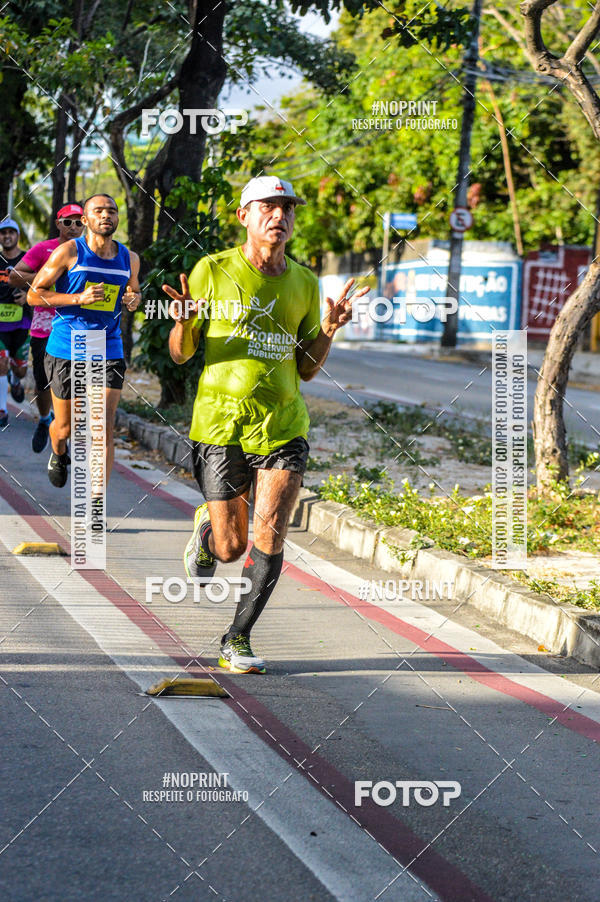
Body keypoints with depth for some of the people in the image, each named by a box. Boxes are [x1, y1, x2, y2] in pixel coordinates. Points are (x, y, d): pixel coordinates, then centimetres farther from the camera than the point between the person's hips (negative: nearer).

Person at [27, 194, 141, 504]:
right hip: (65, 350, -2)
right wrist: (79, 298, -18)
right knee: (65, 426, 11)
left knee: (104, 427, -11)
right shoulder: (68, 252, -6)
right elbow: (34, 294, -6)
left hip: (108, 351, 2)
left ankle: (97, 500, -9)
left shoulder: (129, 259, 7)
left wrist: (134, 299, 2)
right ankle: (59, 454, 48)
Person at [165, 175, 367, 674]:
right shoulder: (212, 271, -2)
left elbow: (306, 369, 13)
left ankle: (239, 638, 2)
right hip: (221, 423, -2)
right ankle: (207, 528, 40)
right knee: (231, 547, 2)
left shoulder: (304, 282, 8)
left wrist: (330, 329, -5)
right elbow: (181, 354, 2)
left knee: (270, 533, -13)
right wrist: (182, 322, -19)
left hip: (283, 424, 2)